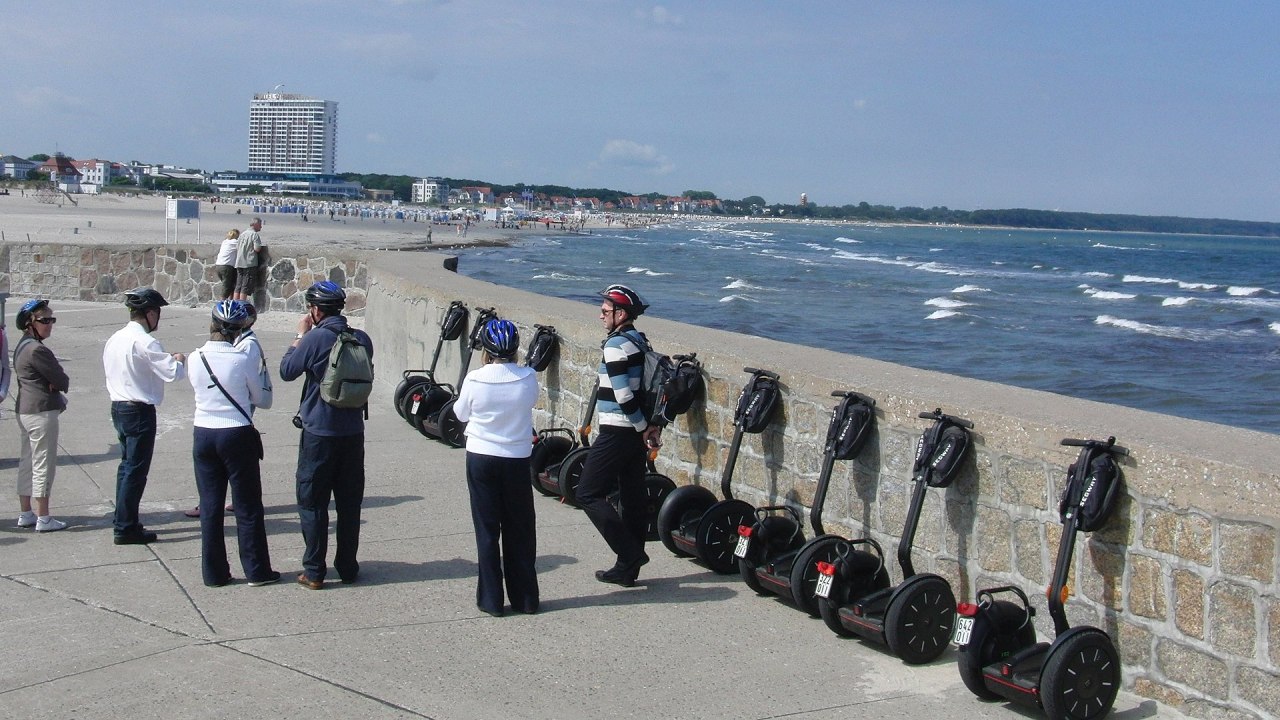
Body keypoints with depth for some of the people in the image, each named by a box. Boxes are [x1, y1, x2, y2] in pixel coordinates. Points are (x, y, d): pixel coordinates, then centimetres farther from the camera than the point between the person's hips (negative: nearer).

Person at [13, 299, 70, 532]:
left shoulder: (22, 346, 13)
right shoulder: (37, 349, -19)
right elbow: (63, 381, -16)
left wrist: (53, 384, -7)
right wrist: (58, 384, 3)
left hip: (24, 410, 10)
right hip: (42, 412, -10)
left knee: (27, 463, 15)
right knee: (43, 465, -3)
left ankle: (26, 513, 23)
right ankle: (43, 518, 1)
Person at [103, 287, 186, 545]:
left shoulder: (115, 339, 8)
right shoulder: (144, 342, -19)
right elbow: (173, 372, -23)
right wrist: (178, 360, -1)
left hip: (118, 407, 9)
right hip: (139, 411, -9)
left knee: (127, 465, 18)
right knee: (136, 470, -1)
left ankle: (124, 521, 26)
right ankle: (126, 528, 3)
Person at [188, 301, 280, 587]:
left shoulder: (195, 359, -4)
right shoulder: (242, 360, -14)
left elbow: (197, 386, 9)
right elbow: (258, 397, -1)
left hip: (203, 434, 4)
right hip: (237, 435, -4)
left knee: (210, 506, 11)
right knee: (248, 507, 6)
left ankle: (214, 572, 16)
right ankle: (256, 571, 12)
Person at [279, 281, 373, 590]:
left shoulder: (315, 339, -16)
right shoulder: (362, 339, 0)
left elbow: (286, 372, -5)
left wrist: (300, 336, 6)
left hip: (319, 433, -5)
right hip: (353, 432, 5)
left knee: (312, 503, 6)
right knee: (349, 502, 13)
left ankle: (314, 572, 8)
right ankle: (347, 567, 19)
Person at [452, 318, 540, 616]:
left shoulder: (475, 379, -14)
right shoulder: (528, 379, -12)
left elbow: (461, 413, 3)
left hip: (481, 459, -1)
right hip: (517, 460, 1)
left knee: (487, 529, 8)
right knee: (520, 530, 12)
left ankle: (491, 599, 11)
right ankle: (525, 598, 18)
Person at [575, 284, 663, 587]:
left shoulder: (615, 344, -16)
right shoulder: (640, 342, 13)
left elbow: (624, 396, -22)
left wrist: (643, 428, -12)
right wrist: (653, 426, 9)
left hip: (617, 434, -10)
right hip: (635, 434, 10)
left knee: (589, 494, -3)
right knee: (632, 497, 12)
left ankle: (631, 554, -6)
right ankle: (628, 567, 18)